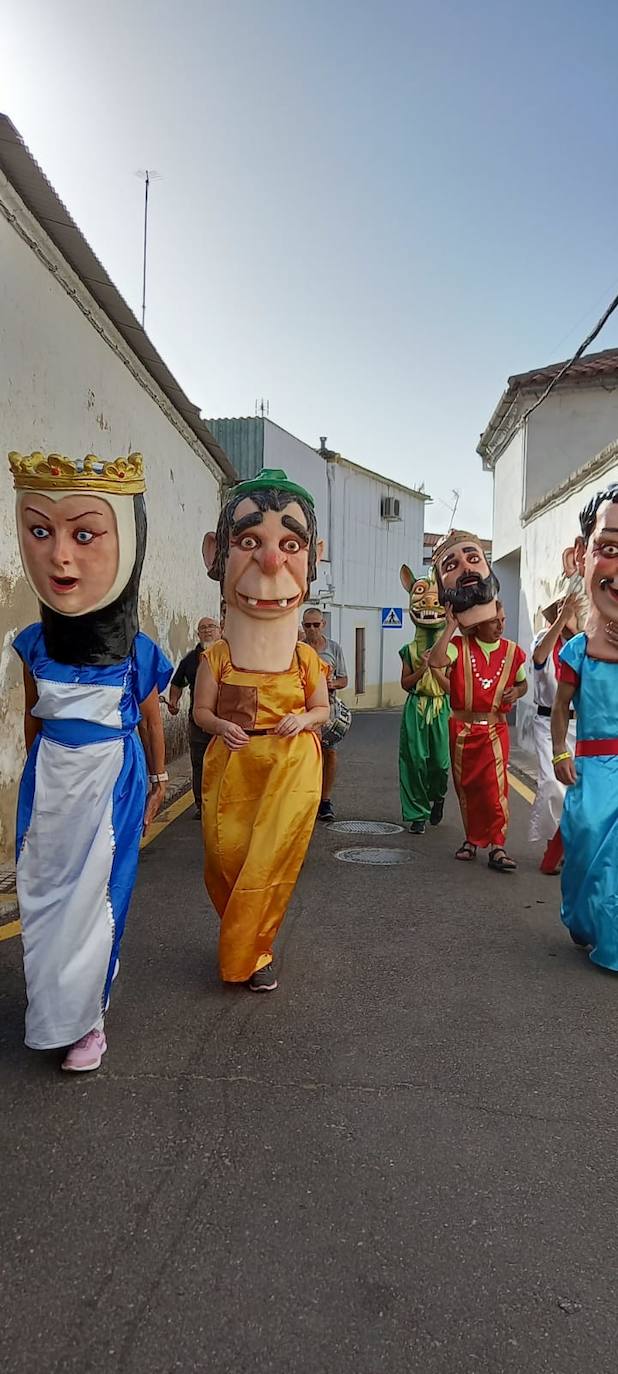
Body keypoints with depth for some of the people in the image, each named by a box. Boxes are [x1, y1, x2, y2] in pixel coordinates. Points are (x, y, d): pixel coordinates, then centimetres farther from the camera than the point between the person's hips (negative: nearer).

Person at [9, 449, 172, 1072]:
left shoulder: (138, 653, -14)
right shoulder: (34, 644, -9)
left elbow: (151, 720, 4)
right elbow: (32, 719, 7)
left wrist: (158, 778, 14)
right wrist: (38, 780, 15)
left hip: (112, 783, -2)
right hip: (48, 785, 3)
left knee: (94, 895, 6)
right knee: (43, 893, 12)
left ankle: (85, 1017, 27)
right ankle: (51, 1006, 36)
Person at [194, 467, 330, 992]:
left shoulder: (307, 659, -2)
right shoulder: (217, 656, -3)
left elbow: (323, 709, 10)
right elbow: (202, 710, 7)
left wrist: (305, 719, -11)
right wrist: (220, 726, -14)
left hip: (292, 769, 0)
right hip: (232, 767, 1)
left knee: (269, 865, 0)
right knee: (226, 861, 5)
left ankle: (247, 955, 22)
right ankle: (248, 944, 33)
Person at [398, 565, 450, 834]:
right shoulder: (410, 650, 6)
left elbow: (451, 686, -1)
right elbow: (405, 683, 3)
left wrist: (435, 668, -11)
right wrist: (422, 668, -10)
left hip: (441, 708, 0)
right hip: (415, 708, 1)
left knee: (440, 761, -1)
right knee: (415, 760, -3)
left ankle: (437, 797, 32)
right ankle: (417, 815, 5)